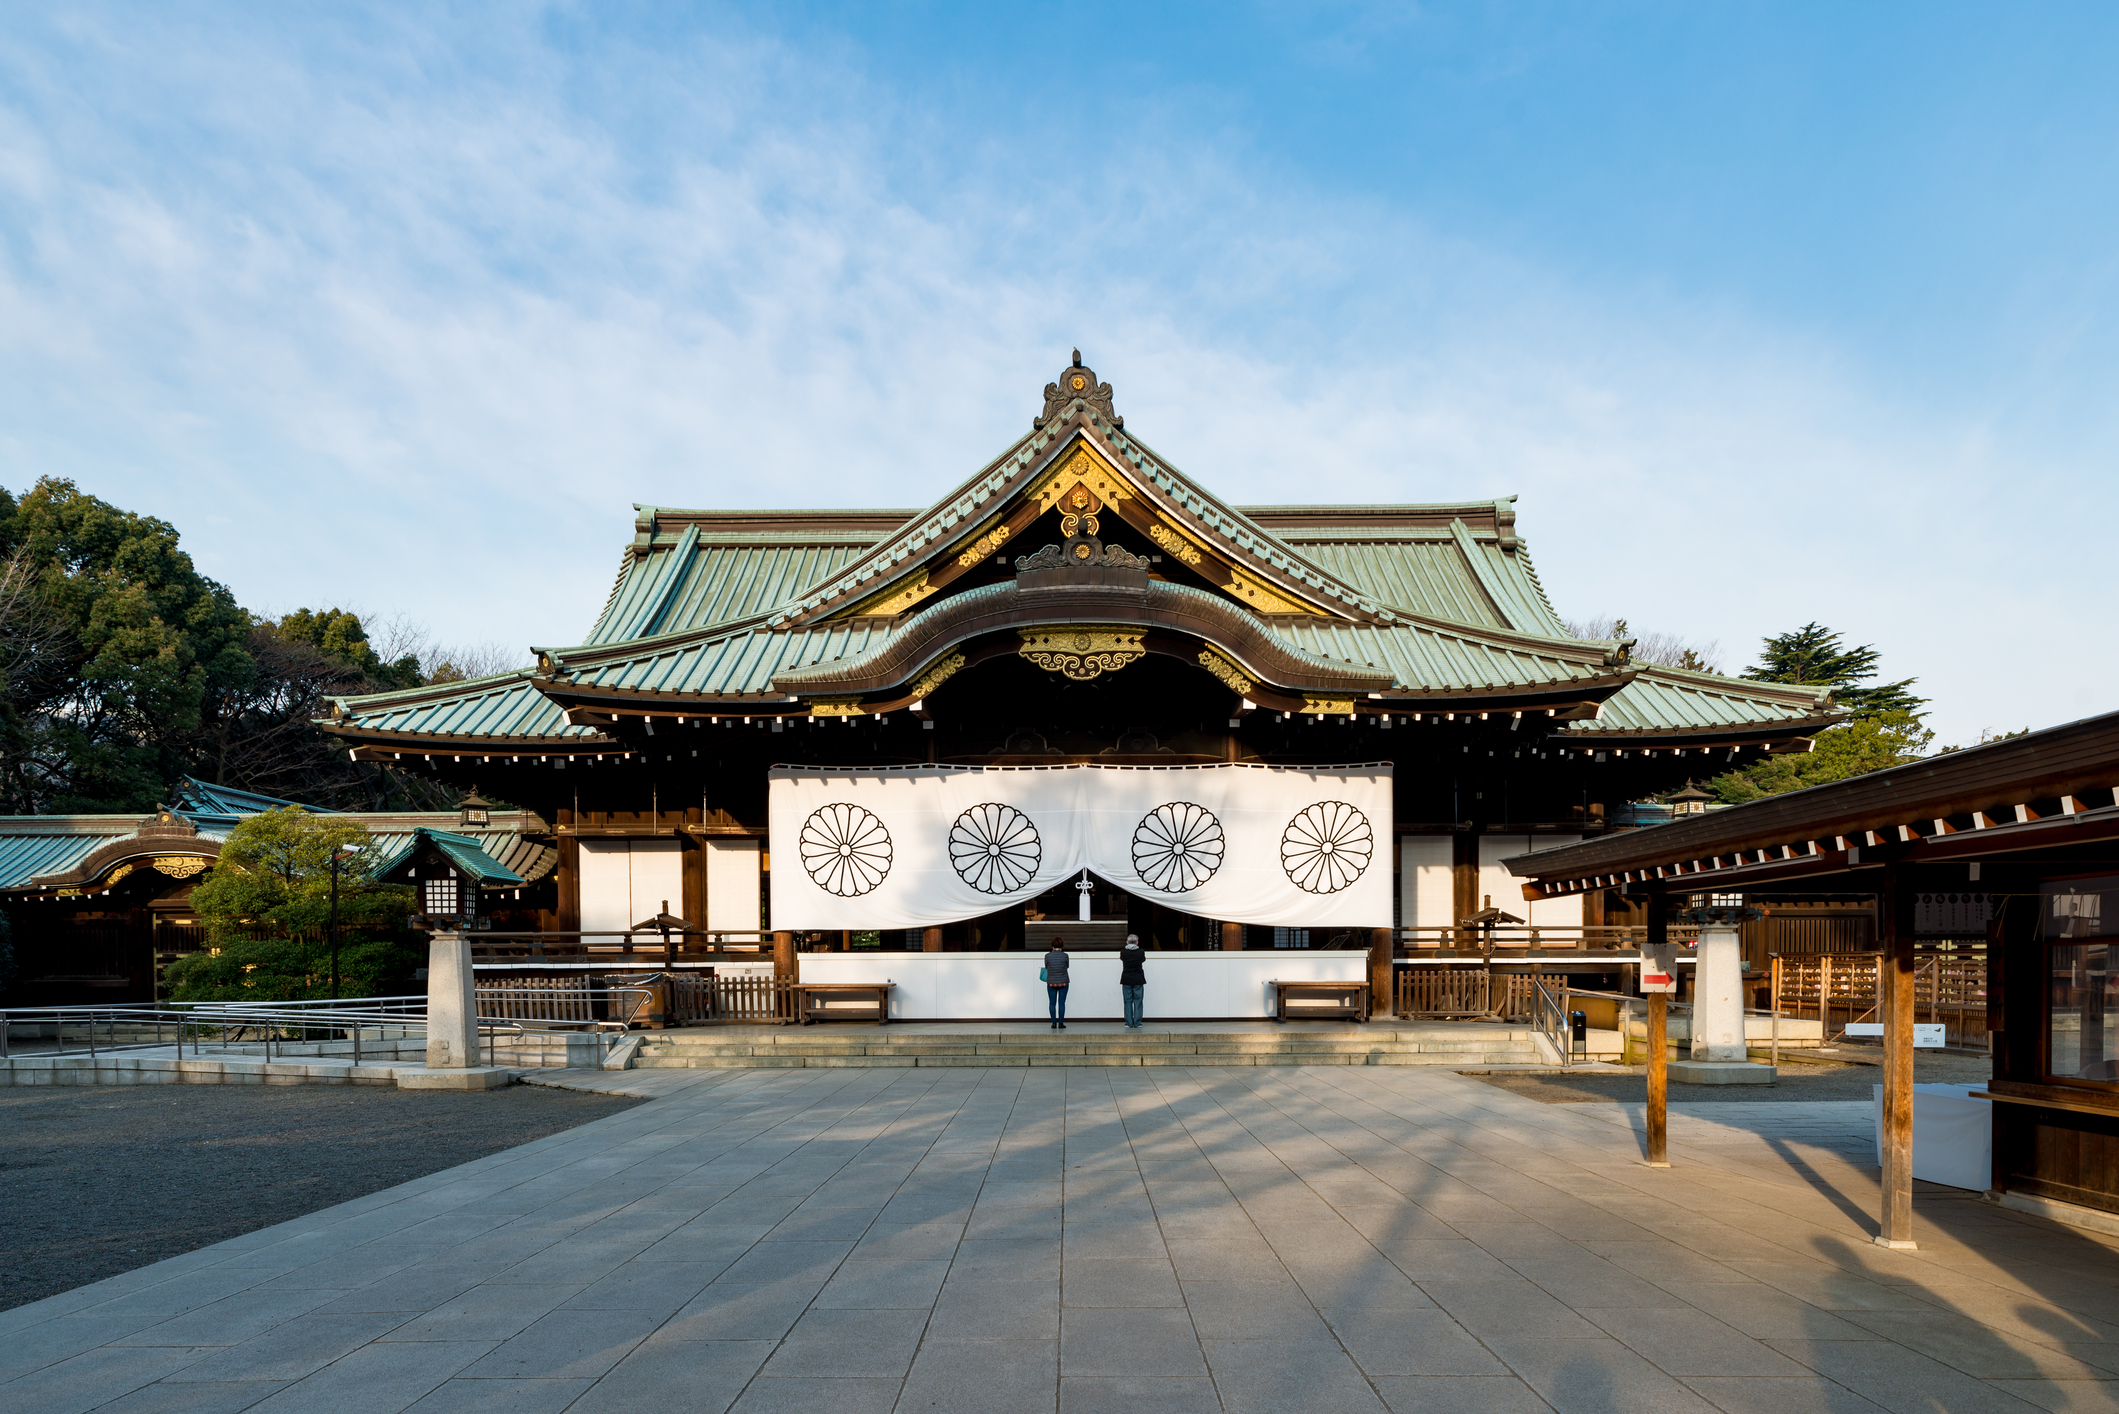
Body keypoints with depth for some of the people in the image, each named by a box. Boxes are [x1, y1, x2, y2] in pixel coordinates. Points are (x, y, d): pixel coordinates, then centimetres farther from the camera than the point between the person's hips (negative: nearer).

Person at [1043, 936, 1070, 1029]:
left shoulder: (1047, 956, -8)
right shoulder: (1064, 956, -9)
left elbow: (1046, 967, 5)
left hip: (1051, 983, 0)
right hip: (1063, 983, 0)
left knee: (1052, 1003, 7)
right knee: (1061, 1003, 5)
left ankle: (1054, 1023, 6)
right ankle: (1061, 1023, 5)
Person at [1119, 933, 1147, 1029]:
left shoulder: (1123, 952, -5)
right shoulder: (1140, 952, -6)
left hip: (1126, 980, 1)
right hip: (1138, 980, -1)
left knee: (1128, 1001, 5)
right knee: (1138, 1001, 5)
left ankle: (1129, 1023, 3)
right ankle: (1137, 1023, 3)